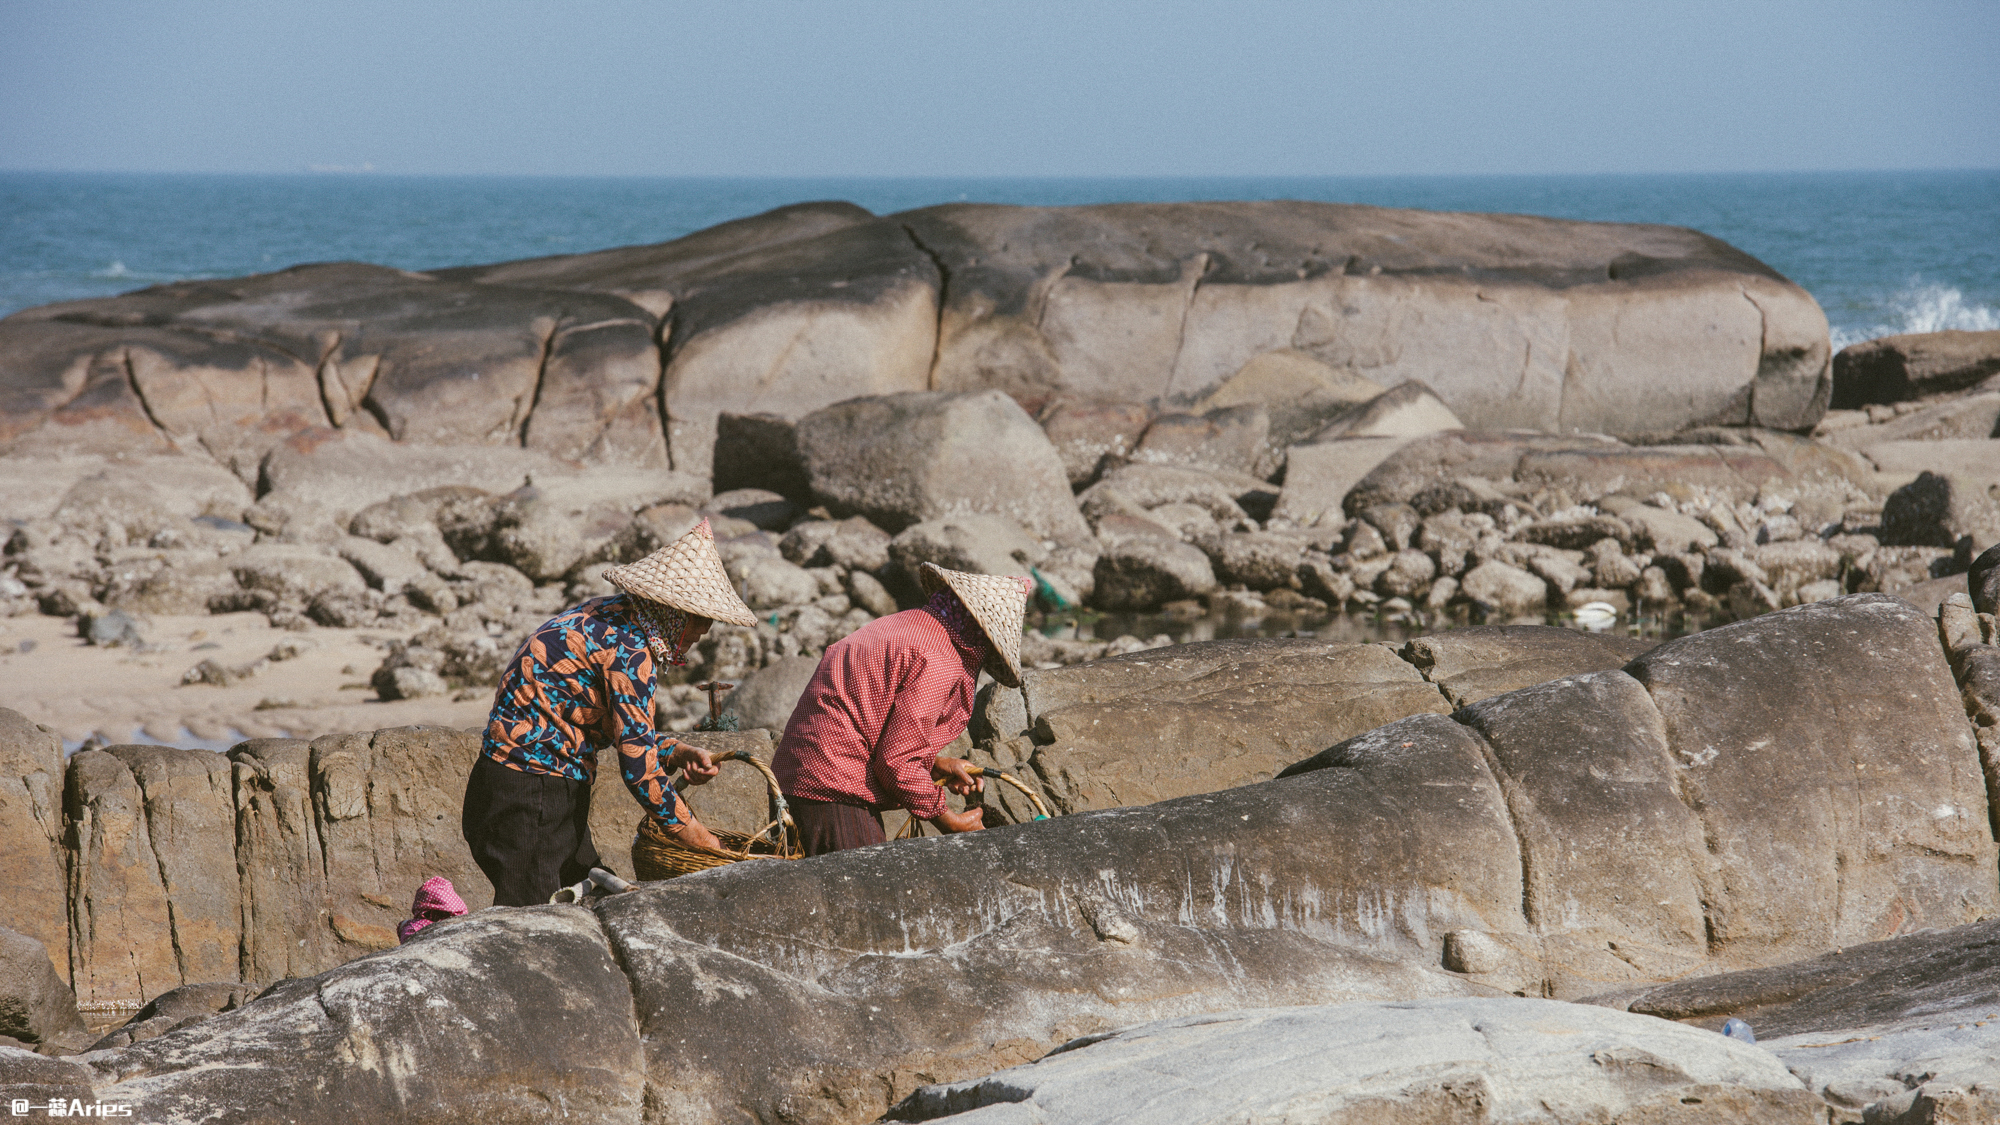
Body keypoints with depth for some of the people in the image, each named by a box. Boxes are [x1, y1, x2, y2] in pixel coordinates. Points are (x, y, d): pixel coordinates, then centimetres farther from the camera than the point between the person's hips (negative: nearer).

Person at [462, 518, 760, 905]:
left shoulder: (609, 616, 10)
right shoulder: (630, 649, -18)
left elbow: (627, 730, 23)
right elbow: (638, 767, -17)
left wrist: (679, 753, 7)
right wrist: (696, 836, -7)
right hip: (529, 797, -10)